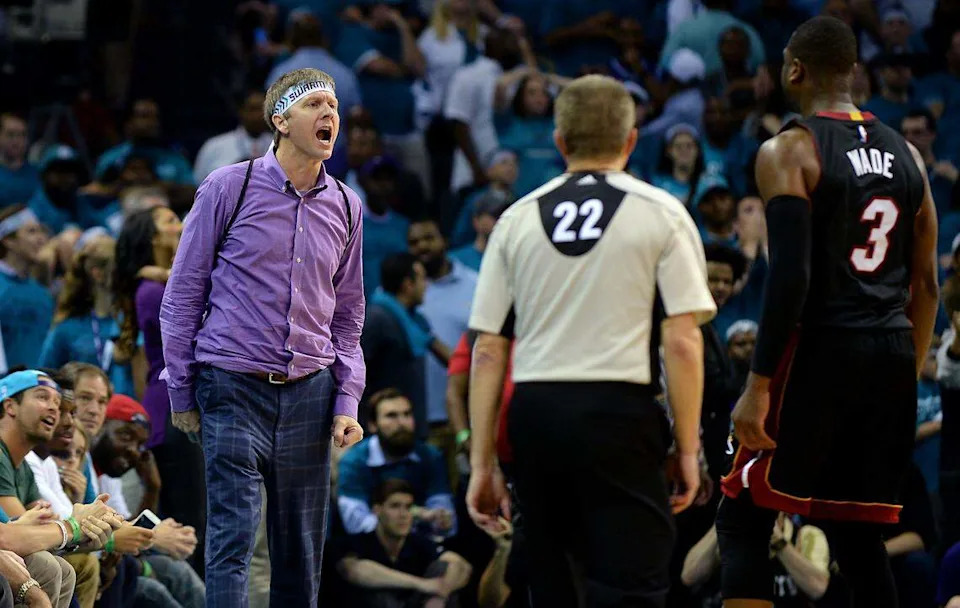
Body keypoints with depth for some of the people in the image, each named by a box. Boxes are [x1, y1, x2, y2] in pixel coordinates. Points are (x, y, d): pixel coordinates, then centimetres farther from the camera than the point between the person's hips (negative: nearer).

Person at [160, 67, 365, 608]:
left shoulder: (345, 207, 11)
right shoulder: (230, 188, -1)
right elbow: (184, 294, 4)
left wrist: (347, 402, 8)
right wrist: (182, 394, 3)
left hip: (309, 394, 4)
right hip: (235, 386, -4)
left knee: (303, 551, 5)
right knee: (233, 538, -12)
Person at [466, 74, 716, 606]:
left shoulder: (517, 219, 10)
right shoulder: (659, 214, 1)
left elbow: (488, 351, 8)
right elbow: (682, 342, -6)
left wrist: (482, 464, 11)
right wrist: (688, 449, -1)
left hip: (533, 411, 4)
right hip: (618, 408, -4)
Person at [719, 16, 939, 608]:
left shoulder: (789, 151, -7)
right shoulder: (906, 154, 13)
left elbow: (790, 277, -15)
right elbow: (926, 283, 14)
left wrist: (759, 386, -14)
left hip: (821, 349, -6)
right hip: (892, 358, 6)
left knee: (742, 520, 2)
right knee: (860, 537, 11)